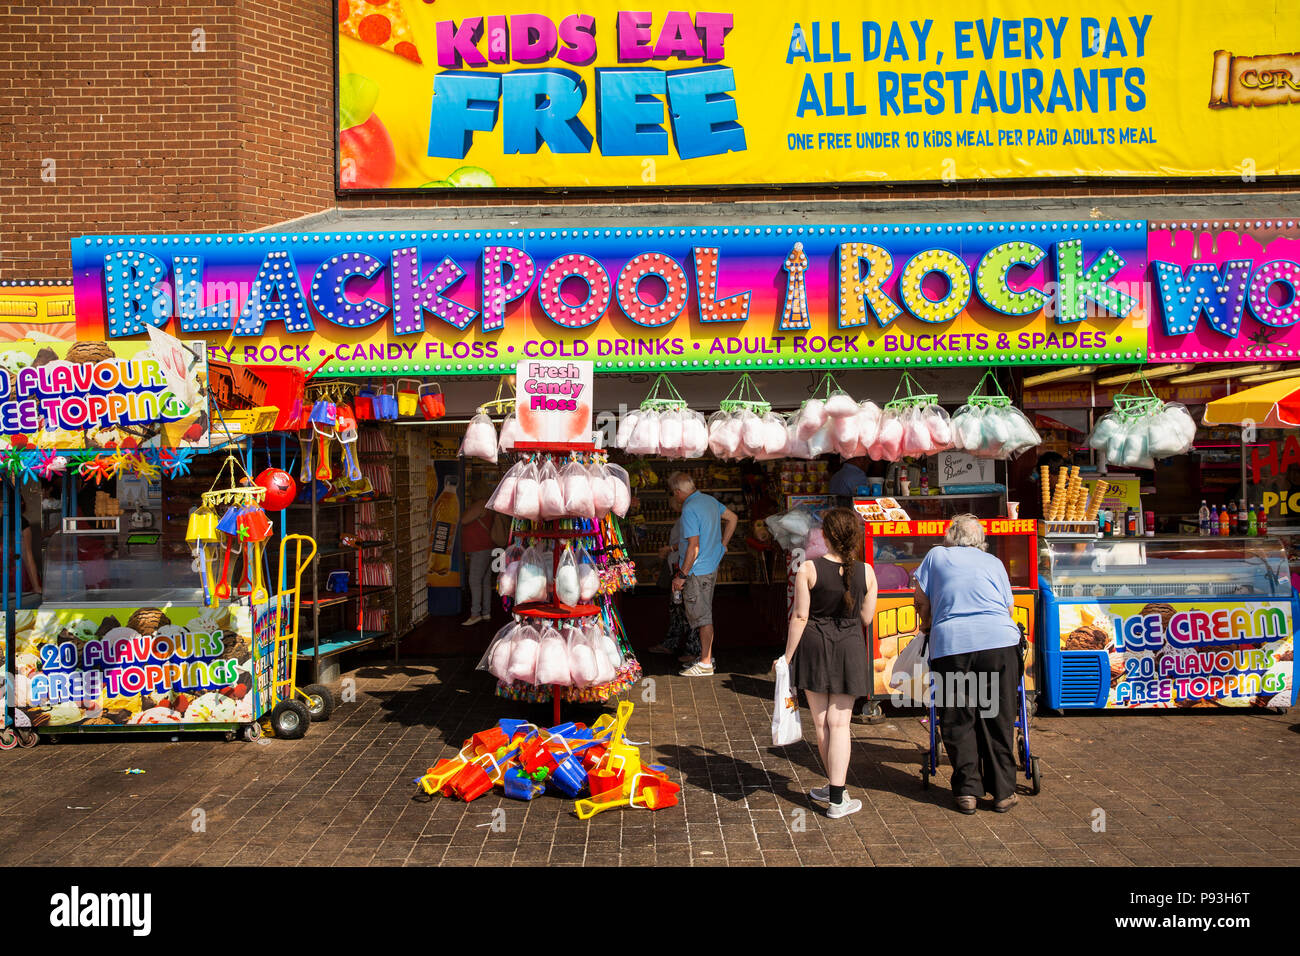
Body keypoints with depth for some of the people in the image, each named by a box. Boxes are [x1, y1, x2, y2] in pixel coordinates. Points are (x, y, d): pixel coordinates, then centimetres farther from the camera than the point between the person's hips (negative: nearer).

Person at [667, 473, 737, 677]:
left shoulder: (689, 510, -21)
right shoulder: (709, 500, 6)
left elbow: (694, 547, -24)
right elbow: (732, 518, 19)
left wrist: (681, 576, -17)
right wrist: (722, 545, 20)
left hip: (697, 571, -9)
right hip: (712, 566, 9)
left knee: (702, 616, -1)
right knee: (705, 613, 18)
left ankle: (706, 664, 7)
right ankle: (706, 656, 29)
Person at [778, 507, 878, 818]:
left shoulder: (809, 569, -11)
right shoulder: (866, 572, -4)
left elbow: (799, 616, -10)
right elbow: (866, 618, 2)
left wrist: (788, 658, -3)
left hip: (814, 646, -1)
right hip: (849, 649, 1)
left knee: (821, 721, 13)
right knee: (839, 723, 5)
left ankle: (836, 788, 26)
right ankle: (837, 797, 4)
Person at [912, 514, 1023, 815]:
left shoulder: (937, 555, 16)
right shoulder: (993, 562, 20)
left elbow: (921, 600, 15)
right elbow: (1009, 606, 23)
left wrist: (928, 625, 33)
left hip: (950, 644, -1)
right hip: (999, 642, 1)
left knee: (958, 721, 7)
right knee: (998, 719, 8)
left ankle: (967, 790, 8)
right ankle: (1003, 792, 13)